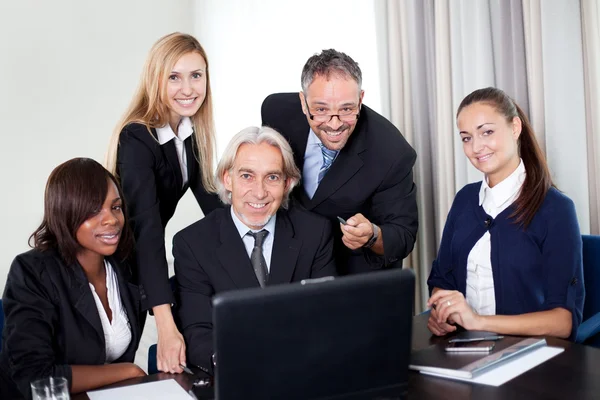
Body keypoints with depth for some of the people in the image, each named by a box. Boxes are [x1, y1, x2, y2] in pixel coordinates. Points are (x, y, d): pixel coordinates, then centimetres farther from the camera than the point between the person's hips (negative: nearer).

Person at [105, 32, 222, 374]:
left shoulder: (192, 129, -9)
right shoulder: (136, 138, -32)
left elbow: (208, 196, -2)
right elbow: (146, 226, -42)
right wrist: (165, 324, -50)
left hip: (148, 251, 6)